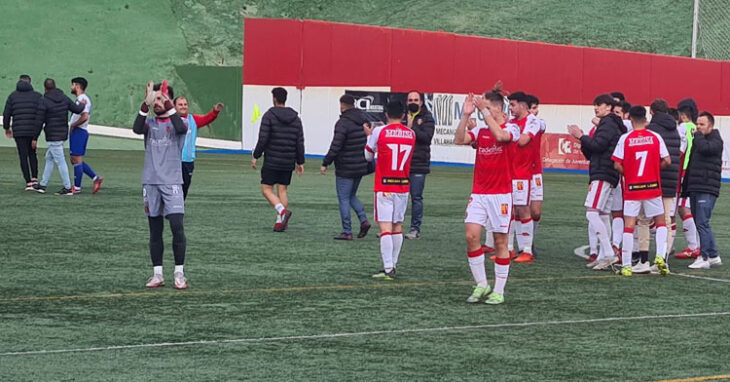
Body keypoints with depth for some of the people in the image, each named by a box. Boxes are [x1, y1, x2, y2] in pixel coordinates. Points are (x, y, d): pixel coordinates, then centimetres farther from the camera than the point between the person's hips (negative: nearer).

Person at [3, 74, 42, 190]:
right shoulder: (37, 96, 2)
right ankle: (34, 178, 7)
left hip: (19, 131, -1)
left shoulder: (13, 96, 3)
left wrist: (7, 128, 18)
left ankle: (28, 182, -1)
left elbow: (6, 114, 3)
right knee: (32, 153, 20)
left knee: (23, 156, 4)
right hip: (33, 131, 1)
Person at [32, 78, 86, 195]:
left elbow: (39, 121, -12)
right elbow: (77, 109, 9)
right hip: (63, 133, 8)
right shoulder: (64, 98, 3)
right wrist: (82, 104, 33)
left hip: (53, 136, -8)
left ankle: (67, 188, -3)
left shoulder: (44, 101, -13)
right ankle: (42, 185, 22)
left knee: (60, 161, -5)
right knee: (49, 159, 17)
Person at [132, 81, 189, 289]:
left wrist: (168, 104, -22)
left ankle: (179, 273, -2)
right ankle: (157, 274, 12)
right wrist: (145, 104, -24)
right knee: (155, 231, 6)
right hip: (150, 182, 3)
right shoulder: (149, 122, 10)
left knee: (177, 227, -12)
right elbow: (137, 129, -12)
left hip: (172, 182, -3)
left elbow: (181, 128, -21)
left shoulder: (175, 121, 4)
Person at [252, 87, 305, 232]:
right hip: (288, 162, 5)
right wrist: (300, 162, 12)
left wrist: (256, 156, -6)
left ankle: (283, 211, -22)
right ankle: (280, 222, 3)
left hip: (272, 161, -5)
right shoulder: (295, 118, 7)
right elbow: (300, 142, 6)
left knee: (267, 189, 1)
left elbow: (263, 139, -14)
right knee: (282, 190, 10)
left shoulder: (269, 116, -7)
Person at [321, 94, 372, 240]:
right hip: (361, 167, 8)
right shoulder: (364, 120, 8)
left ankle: (347, 232, 0)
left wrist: (325, 163, -13)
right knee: (351, 196, 21)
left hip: (345, 169, -8)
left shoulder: (343, 123, -16)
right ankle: (364, 220, 3)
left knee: (344, 199, 0)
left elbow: (335, 146, -21)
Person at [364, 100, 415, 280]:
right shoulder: (411, 134, 3)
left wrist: (369, 135, 23)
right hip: (403, 186, 4)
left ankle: (388, 269, -17)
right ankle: (393, 265, 17)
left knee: (385, 226, -8)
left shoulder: (379, 132, -7)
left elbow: (368, 156, 6)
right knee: (397, 226, 13)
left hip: (384, 187, -4)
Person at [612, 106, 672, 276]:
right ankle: (660, 256, -3)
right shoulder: (655, 137, -1)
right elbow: (667, 161, -1)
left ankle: (626, 265, 0)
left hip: (631, 187, -1)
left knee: (628, 226, 2)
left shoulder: (625, 139, -5)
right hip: (653, 187, 1)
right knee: (661, 223, 14)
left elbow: (618, 165, -7)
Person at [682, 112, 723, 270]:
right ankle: (713, 256, 16)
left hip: (708, 190, -8)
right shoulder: (697, 140, 20)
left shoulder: (716, 141, -3)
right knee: (700, 223, 9)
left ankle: (704, 258, -12)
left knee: (702, 223, -13)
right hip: (694, 189, 8)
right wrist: (685, 188, 20)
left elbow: (704, 148, -26)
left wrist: (697, 135, -7)